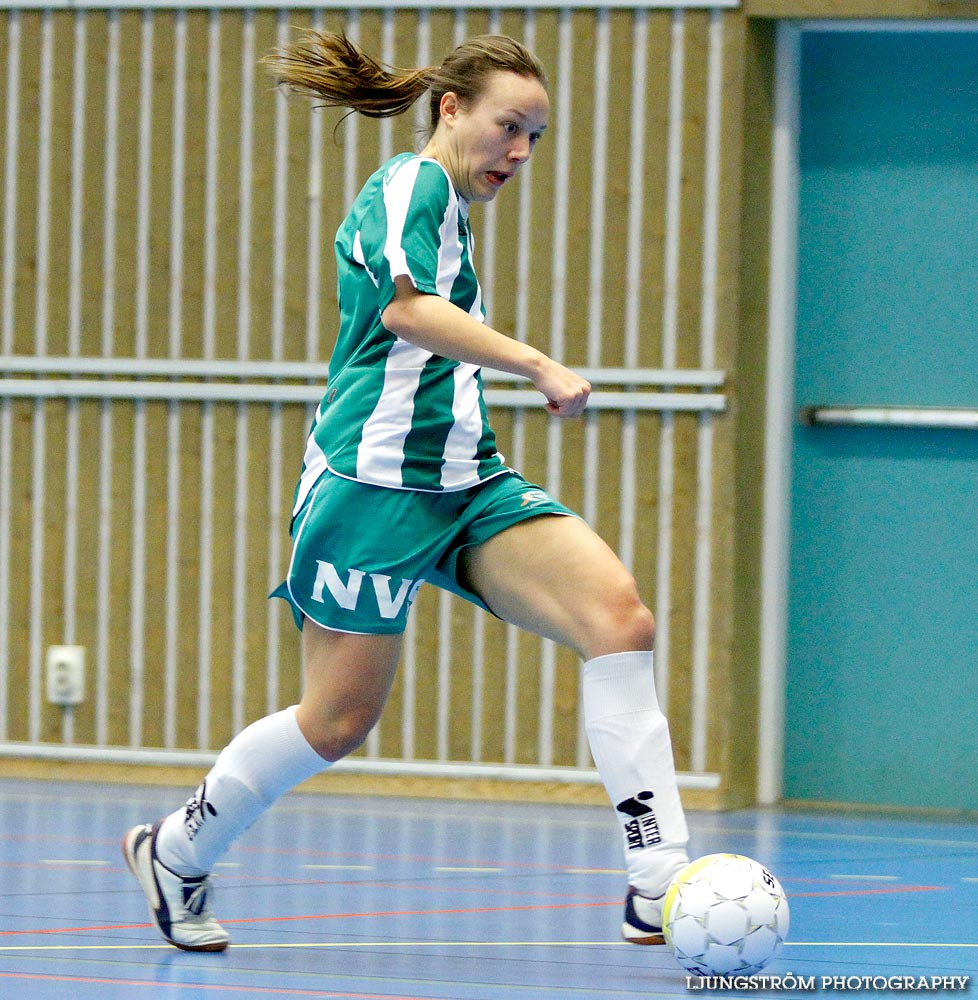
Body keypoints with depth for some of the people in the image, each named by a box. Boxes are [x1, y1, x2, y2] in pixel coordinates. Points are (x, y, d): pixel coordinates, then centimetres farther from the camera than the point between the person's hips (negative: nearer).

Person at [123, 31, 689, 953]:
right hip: (376, 480, -9)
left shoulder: (449, 207, 20)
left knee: (619, 617, -14)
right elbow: (407, 306, -27)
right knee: (340, 719, 0)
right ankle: (174, 854, 25)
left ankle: (658, 886, -20)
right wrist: (540, 366, -34)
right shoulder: (414, 184, -9)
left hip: (465, 483, 9)